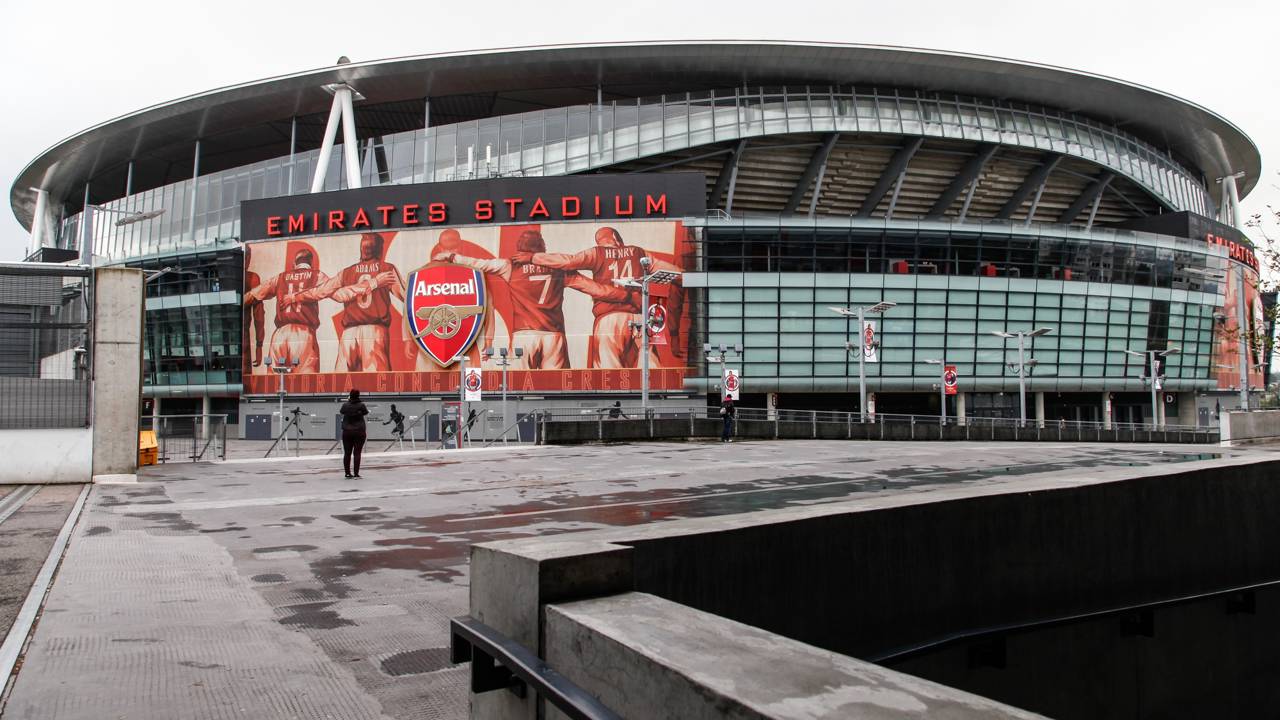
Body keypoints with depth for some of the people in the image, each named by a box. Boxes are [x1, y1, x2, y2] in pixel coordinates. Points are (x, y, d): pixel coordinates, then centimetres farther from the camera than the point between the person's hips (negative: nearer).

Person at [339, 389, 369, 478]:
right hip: (359, 432, -2)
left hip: (347, 432, 2)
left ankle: (347, 472, 11)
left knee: (347, 453, 9)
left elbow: (341, 411, 18)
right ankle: (356, 473, -4)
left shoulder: (345, 405, -3)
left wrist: (348, 401, 27)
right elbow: (366, 412, 9)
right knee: (357, 453, -2)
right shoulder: (361, 405, -9)